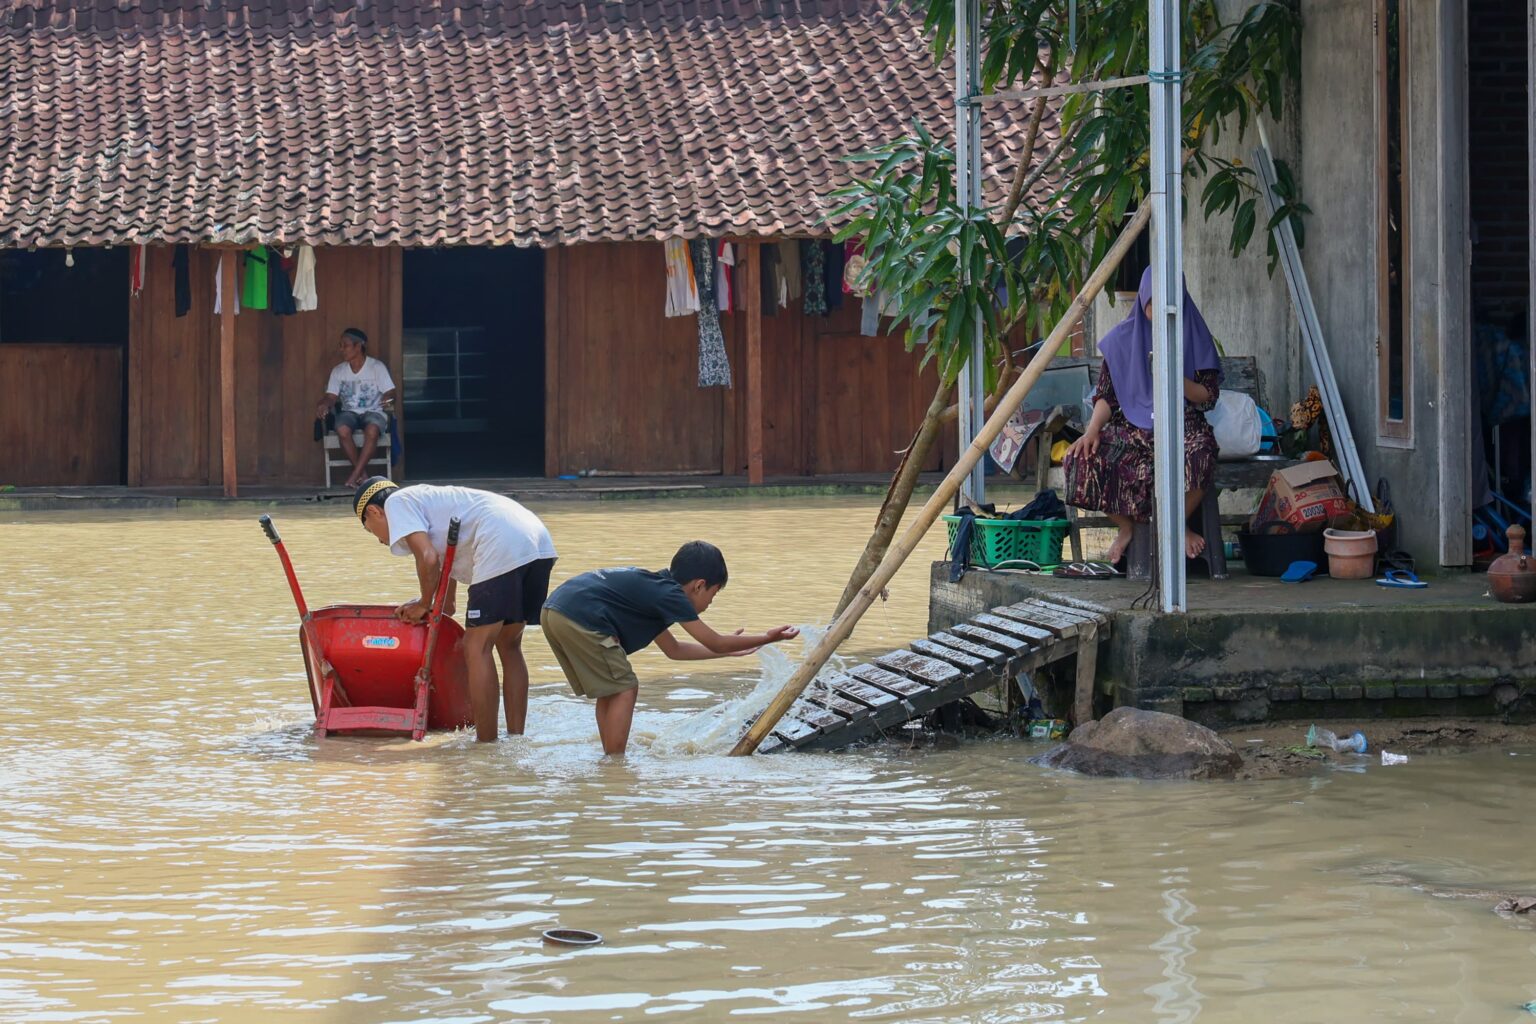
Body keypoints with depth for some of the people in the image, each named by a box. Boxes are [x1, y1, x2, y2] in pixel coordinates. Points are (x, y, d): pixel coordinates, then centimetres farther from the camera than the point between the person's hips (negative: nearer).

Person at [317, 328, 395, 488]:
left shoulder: (377, 367, -4)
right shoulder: (338, 371, 7)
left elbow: (390, 393, -7)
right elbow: (331, 397, 3)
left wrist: (388, 400, -31)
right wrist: (323, 405, -21)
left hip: (373, 412, -3)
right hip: (349, 413, 3)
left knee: (372, 430, -39)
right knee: (342, 430, -34)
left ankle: (355, 475, -30)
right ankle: (362, 472, -16)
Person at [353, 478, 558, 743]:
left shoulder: (397, 502, 10)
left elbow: (428, 559, -5)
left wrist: (424, 605, 8)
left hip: (503, 549, -9)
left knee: (477, 649, -2)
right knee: (508, 645, 18)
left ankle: (486, 744, -2)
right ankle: (516, 738, 18)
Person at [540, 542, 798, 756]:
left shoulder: (652, 588, 25)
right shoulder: (670, 594, -3)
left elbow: (673, 649, 35)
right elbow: (714, 643, 1)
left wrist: (727, 648, 40)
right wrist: (767, 638, 11)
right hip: (581, 619, -10)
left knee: (610, 689, 20)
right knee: (624, 689, -2)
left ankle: (610, 758, 23)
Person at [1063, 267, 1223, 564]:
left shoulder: (1194, 336, 5)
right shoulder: (1123, 338, 9)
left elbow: (1209, 396, 2)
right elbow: (1106, 395, 7)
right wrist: (1093, 429, -12)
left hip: (1182, 426, -2)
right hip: (1130, 426, 2)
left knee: (1198, 456, -39)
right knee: (1082, 459, -28)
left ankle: (1179, 523, -7)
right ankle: (1125, 525, -1)